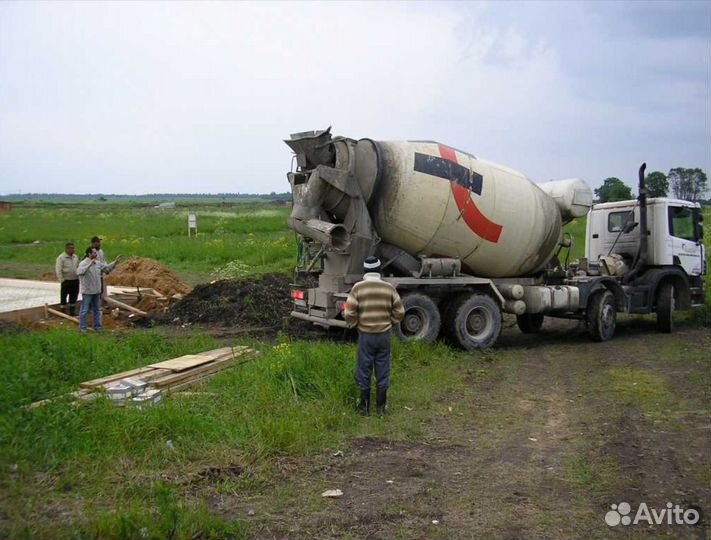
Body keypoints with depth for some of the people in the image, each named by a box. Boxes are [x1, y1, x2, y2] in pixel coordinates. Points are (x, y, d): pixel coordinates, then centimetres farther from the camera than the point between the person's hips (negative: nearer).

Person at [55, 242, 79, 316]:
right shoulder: (61, 258, -11)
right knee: (63, 297, 2)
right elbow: (58, 270, -14)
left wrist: (79, 276, 13)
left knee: (74, 296, 13)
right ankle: (63, 312, 10)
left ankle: (72, 311, 23)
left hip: (75, 280, 6)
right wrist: (61, 280, -18)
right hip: (66, 281, -6)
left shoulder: (75, 257, 10)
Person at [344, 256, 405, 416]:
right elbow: (399, 312, 0)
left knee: (364, 371, 9)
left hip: (365, 335, -2)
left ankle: (365, 407, 16)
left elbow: (349, 313, -12)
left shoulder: (358, 288, -10)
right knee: (383, 371, 12)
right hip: (384, 335, 2)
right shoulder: (389, 288, -3)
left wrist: (354, 324, 8)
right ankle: (381, 406, 20)